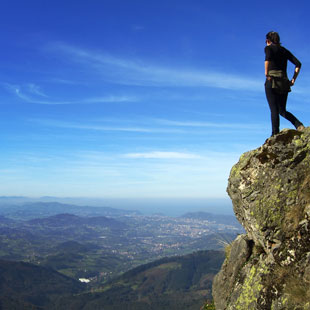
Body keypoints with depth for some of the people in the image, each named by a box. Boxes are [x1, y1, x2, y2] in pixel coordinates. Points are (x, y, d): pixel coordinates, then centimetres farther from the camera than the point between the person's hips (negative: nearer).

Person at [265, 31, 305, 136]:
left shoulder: (268, 48, 5)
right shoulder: (284, 50, 20)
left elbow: (268, 57, -21)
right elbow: (298, 64, 12)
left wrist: (266, 73, -18)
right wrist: (293, 79, 11)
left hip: (272, 81, -5)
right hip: (284, 82, 6)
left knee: (274, 110, -7)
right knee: (282, 110, 11)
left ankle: (275, 134, -13)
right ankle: (299, 125, -11)